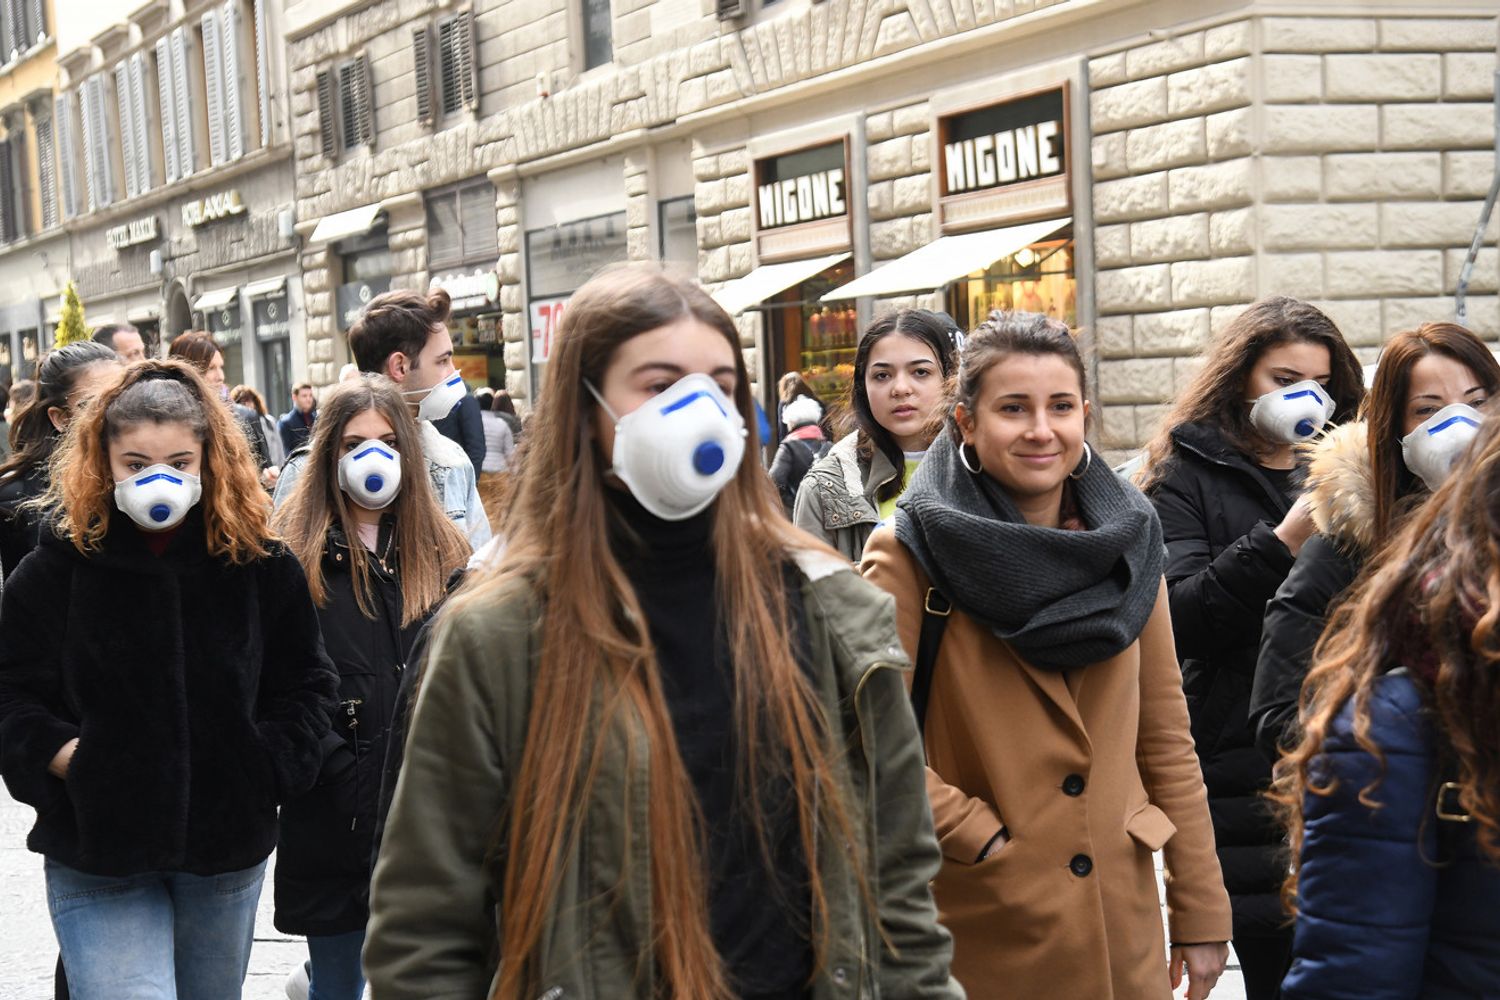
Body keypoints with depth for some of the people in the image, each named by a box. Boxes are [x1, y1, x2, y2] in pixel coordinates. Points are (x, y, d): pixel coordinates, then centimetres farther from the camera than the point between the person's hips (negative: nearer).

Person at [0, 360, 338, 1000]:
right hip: (97, 850, -2)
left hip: (227, 852, 3)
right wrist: (58, 754, -15)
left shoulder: (261, 564, -2)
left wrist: (268, 764, -5)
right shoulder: (57, 569, -5)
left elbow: (306, 684, 8)